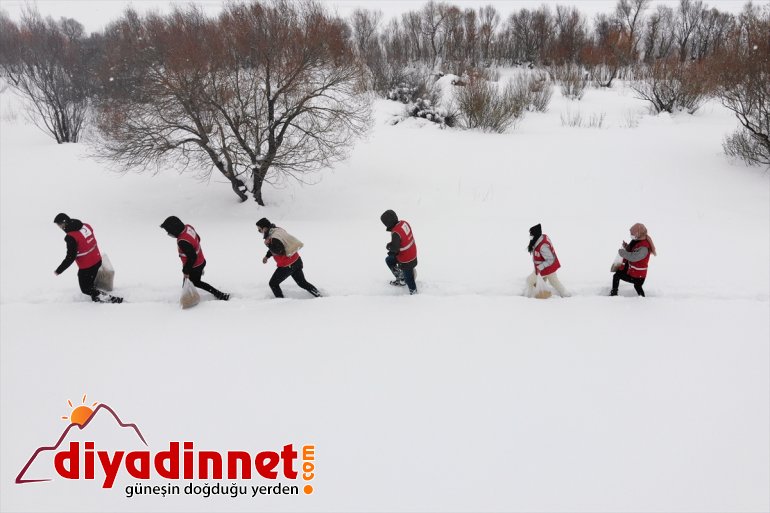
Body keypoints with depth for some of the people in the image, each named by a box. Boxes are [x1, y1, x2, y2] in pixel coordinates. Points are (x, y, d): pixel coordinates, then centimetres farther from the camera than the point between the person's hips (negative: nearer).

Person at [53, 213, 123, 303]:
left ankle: (112, 299, 6)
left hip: (86, 268, -8)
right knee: (89, 283, 27)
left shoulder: (71, 237, -26)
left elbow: (70, 257, -24)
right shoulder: (86, 226, -4)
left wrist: (58, 271, -13)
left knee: (86, 289, 10)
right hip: (97, 261, 8)